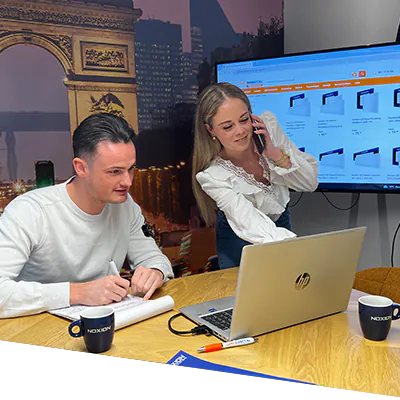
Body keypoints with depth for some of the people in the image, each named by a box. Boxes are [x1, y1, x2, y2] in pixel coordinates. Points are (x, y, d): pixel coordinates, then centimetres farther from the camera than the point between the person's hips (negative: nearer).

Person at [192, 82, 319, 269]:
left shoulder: (268, 125, -19)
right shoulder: (212, 175, -28)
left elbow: (310, 183, -13)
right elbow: (250, 224, -40)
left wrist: (277, 154, -30)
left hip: (281, 221, 3)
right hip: (239, 242, -3)